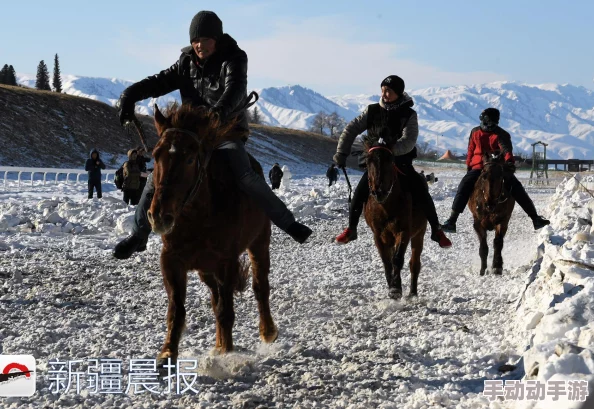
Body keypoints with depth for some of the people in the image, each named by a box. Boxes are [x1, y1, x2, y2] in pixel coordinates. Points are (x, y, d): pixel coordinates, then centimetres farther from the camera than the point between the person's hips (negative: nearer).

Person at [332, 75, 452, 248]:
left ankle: (436, 230, 0)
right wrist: (341, 152, -10)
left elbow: (408, 142, -21)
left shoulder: (409, 115, -9)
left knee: (421, 193, -15)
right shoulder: (372, 111, -2)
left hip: (401, 163, -2)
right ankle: (351, 229, 6)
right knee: (360, 193, -14)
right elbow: (351, 129, -1)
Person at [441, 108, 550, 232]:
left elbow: (506, 149, -22)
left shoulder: (502, 135, -4)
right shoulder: (475, 132, 7)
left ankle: (535, 218, -8)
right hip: (478, 168, 1)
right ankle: (452, 221, -18)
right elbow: (471, 151, 17)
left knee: (517, 188, -13)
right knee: (464, 187, -20)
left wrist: (509, 160, -42)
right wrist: (468, 166, 14)